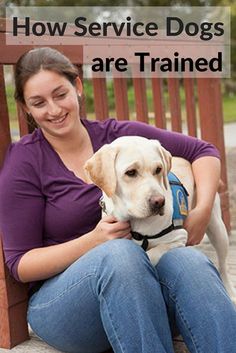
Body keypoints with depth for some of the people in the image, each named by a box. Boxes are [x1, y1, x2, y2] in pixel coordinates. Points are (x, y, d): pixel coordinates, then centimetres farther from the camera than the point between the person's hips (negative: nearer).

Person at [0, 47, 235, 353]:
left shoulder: (117, 135, 6)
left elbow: (203, 151, 11)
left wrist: (203, 209, -8)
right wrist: (94, 241, -18)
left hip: (138, 277, 3)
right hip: (62, 299, -2)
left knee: (188, 260, -31)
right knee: (121, 254, -36)